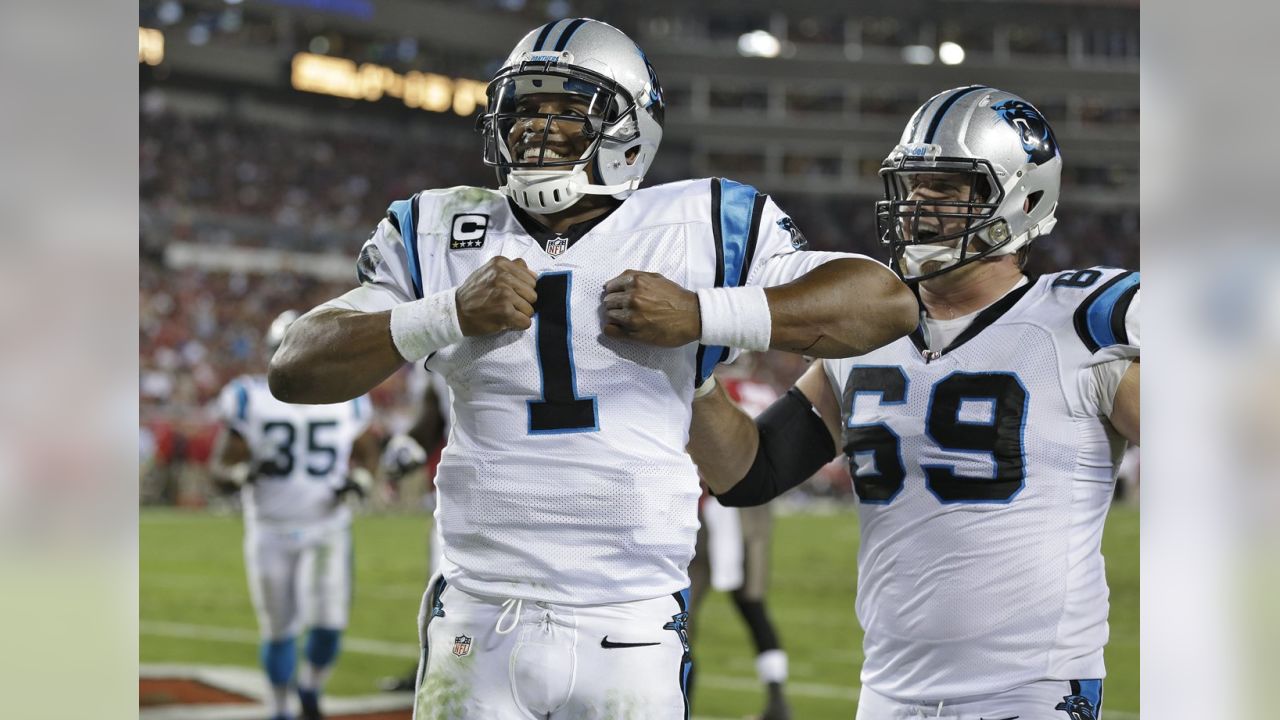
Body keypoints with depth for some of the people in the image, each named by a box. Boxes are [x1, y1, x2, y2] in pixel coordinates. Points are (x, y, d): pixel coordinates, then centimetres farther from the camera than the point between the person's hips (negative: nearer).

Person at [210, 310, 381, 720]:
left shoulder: (344, 398, -2)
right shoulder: (252, 400, -9)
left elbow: (366, 451, 13)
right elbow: (221, 465, -7)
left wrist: (360, 478, -9)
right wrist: (240, 474, -30)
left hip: (327, 527, 1)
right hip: (270, 530, -1)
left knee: (329, 623, -8)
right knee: (279, 629, 4)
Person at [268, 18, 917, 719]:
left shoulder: (695, 231, -2)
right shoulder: (439, 234, 5)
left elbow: (890, 302, -7)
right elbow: (293, 371, 1)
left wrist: (701, 314, -16)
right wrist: (449, 315, -12)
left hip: (630, 636, -2)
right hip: (479, 630, 2)